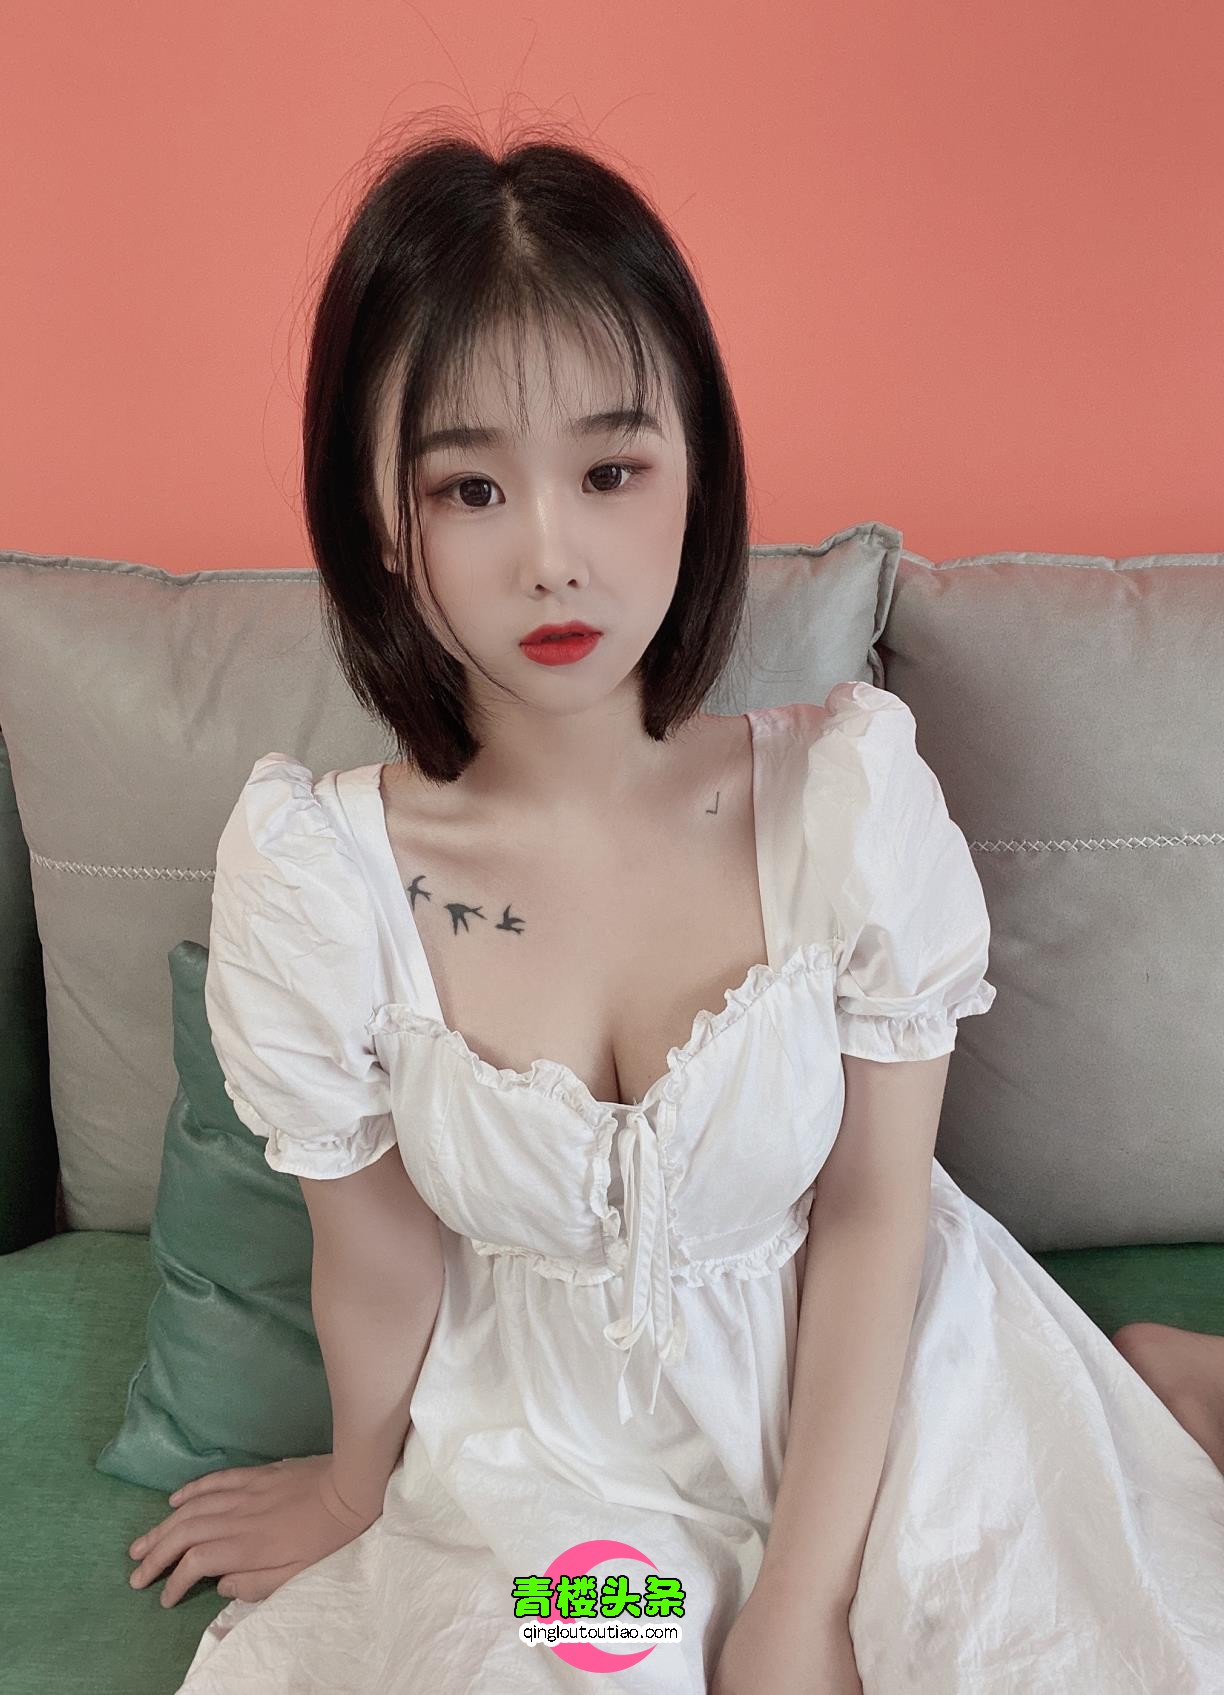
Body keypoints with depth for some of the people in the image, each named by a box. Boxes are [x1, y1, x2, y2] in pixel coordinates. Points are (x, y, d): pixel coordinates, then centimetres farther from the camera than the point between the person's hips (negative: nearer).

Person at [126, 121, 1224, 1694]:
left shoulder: (853, 789, -22)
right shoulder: (312, 870, -23)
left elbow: (872, 1219, -12)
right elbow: (380, 1263, -7)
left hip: (857, 1387, 0)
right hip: (539, 1440, 1)